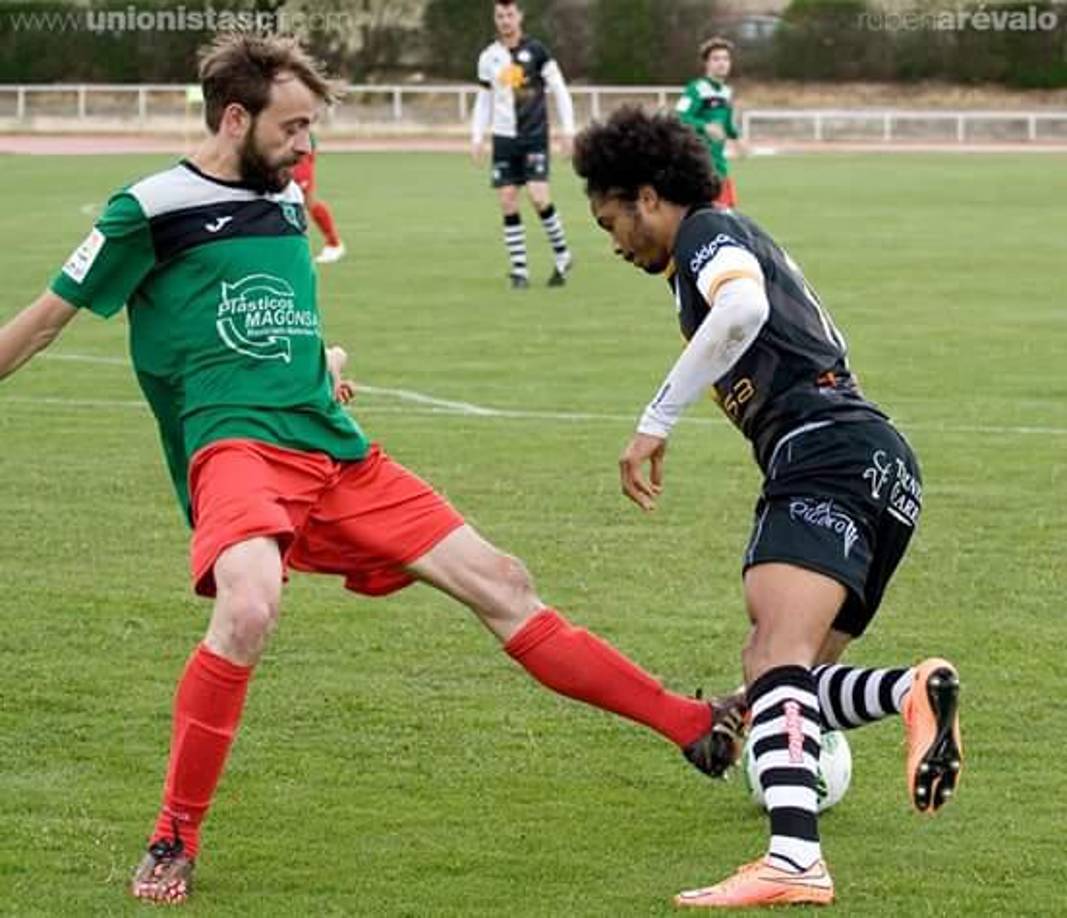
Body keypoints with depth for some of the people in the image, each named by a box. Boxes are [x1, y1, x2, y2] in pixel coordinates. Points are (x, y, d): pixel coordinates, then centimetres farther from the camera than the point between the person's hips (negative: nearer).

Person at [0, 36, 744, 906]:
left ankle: (699, 729, 11)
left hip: (339, 456, 7)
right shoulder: (151, 209, -3)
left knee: (499, 582, 5)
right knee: (249, 608, -36)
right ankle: (173, 842, -19)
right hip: (238, 445, -7)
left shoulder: (287, 201, 18)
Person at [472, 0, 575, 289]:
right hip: (504, 137, 3)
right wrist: (477, 137, 8)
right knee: (508, 202, -2)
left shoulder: (535, 50, -2)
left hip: (535, 135, -3)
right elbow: (483, 101, 17)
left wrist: (567, 130, -4)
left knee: (539, 197, -16)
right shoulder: (489, 57, 7)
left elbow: (559, 90, 1)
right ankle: (519, 269, 4)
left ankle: (562, 256, 3)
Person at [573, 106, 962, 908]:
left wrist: (656, 421, -19)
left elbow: (744, 307, -20)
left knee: (776, 652, -26)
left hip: (827, 453, -10)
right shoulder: (746, 245, 32)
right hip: (882, 465, 10)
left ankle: (794, 860, -45)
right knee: (775, 674, 11)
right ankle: (914, 691, -16)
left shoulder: (708, 231, 4)